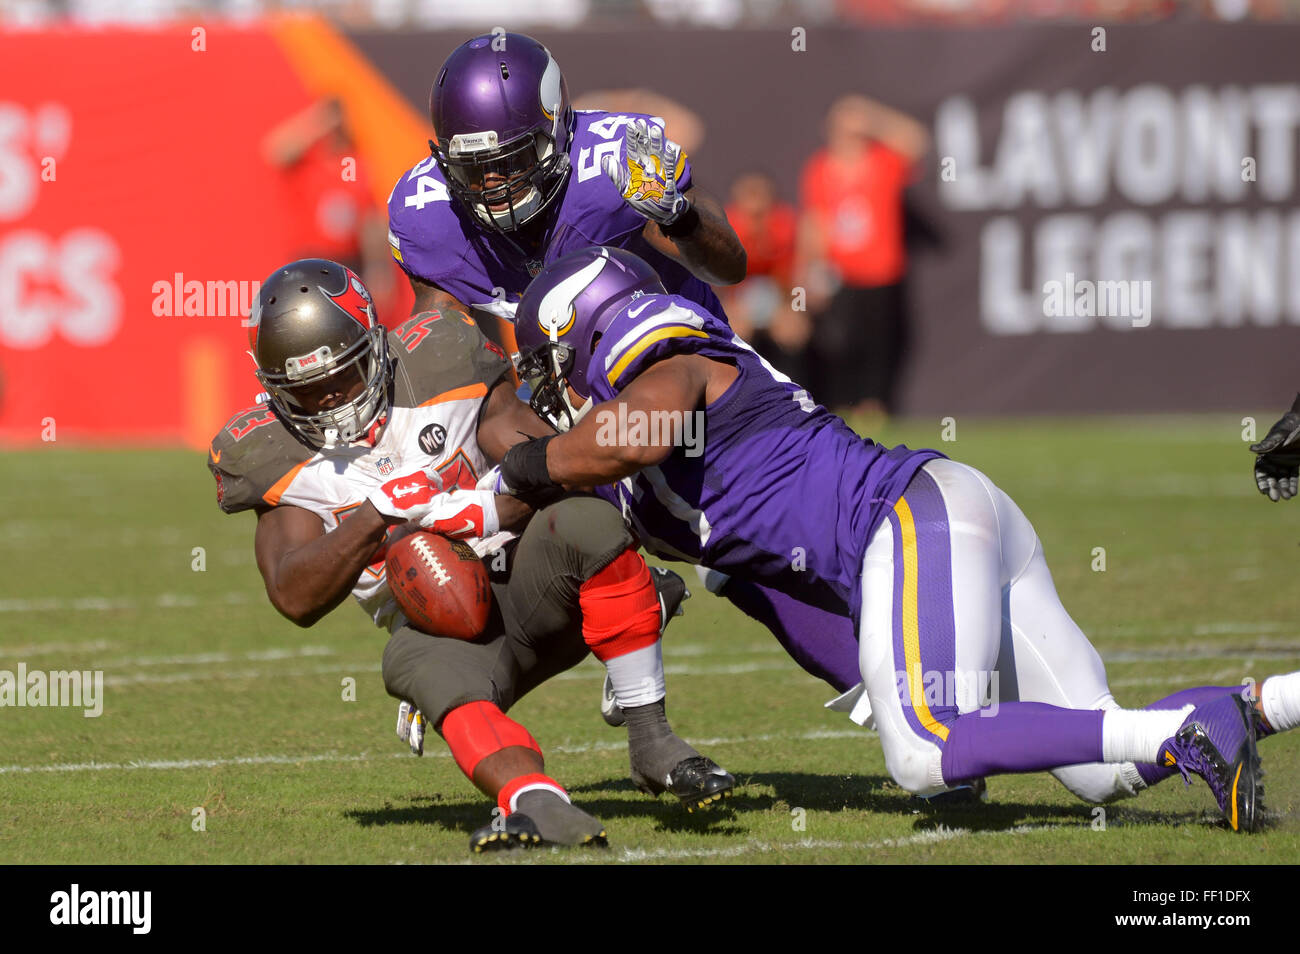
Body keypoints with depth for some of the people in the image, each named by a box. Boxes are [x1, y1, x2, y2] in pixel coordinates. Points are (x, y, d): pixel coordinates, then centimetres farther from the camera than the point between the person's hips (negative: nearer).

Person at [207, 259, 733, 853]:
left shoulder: (438, 369, -2)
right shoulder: (276, 460, 0)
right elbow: (296, 599, -8)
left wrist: (482, 513, -26)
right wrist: (378, 517, -20)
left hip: (529, 587, 0)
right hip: (443, 625, 0)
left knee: (587, 522, -32)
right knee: (415, 658, -37)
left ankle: (651, 741, -24)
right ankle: (544, 808, -57)